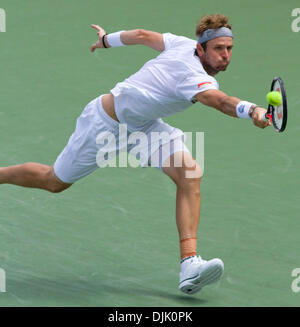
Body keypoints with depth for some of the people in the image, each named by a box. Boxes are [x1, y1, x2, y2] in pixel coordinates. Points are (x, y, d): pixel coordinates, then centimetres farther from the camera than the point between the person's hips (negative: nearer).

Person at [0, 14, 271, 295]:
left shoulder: (184, 44, -11)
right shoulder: (193, 76, -37)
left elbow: (142, 35, 4)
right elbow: (220, 100, -59)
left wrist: (108, 39, 22)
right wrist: (252, 110, -78)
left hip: (144, 124, 8)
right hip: (107, 122, -8)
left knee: (190, 175, -15)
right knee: (54, 182, 11)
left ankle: (189, 266, -21)